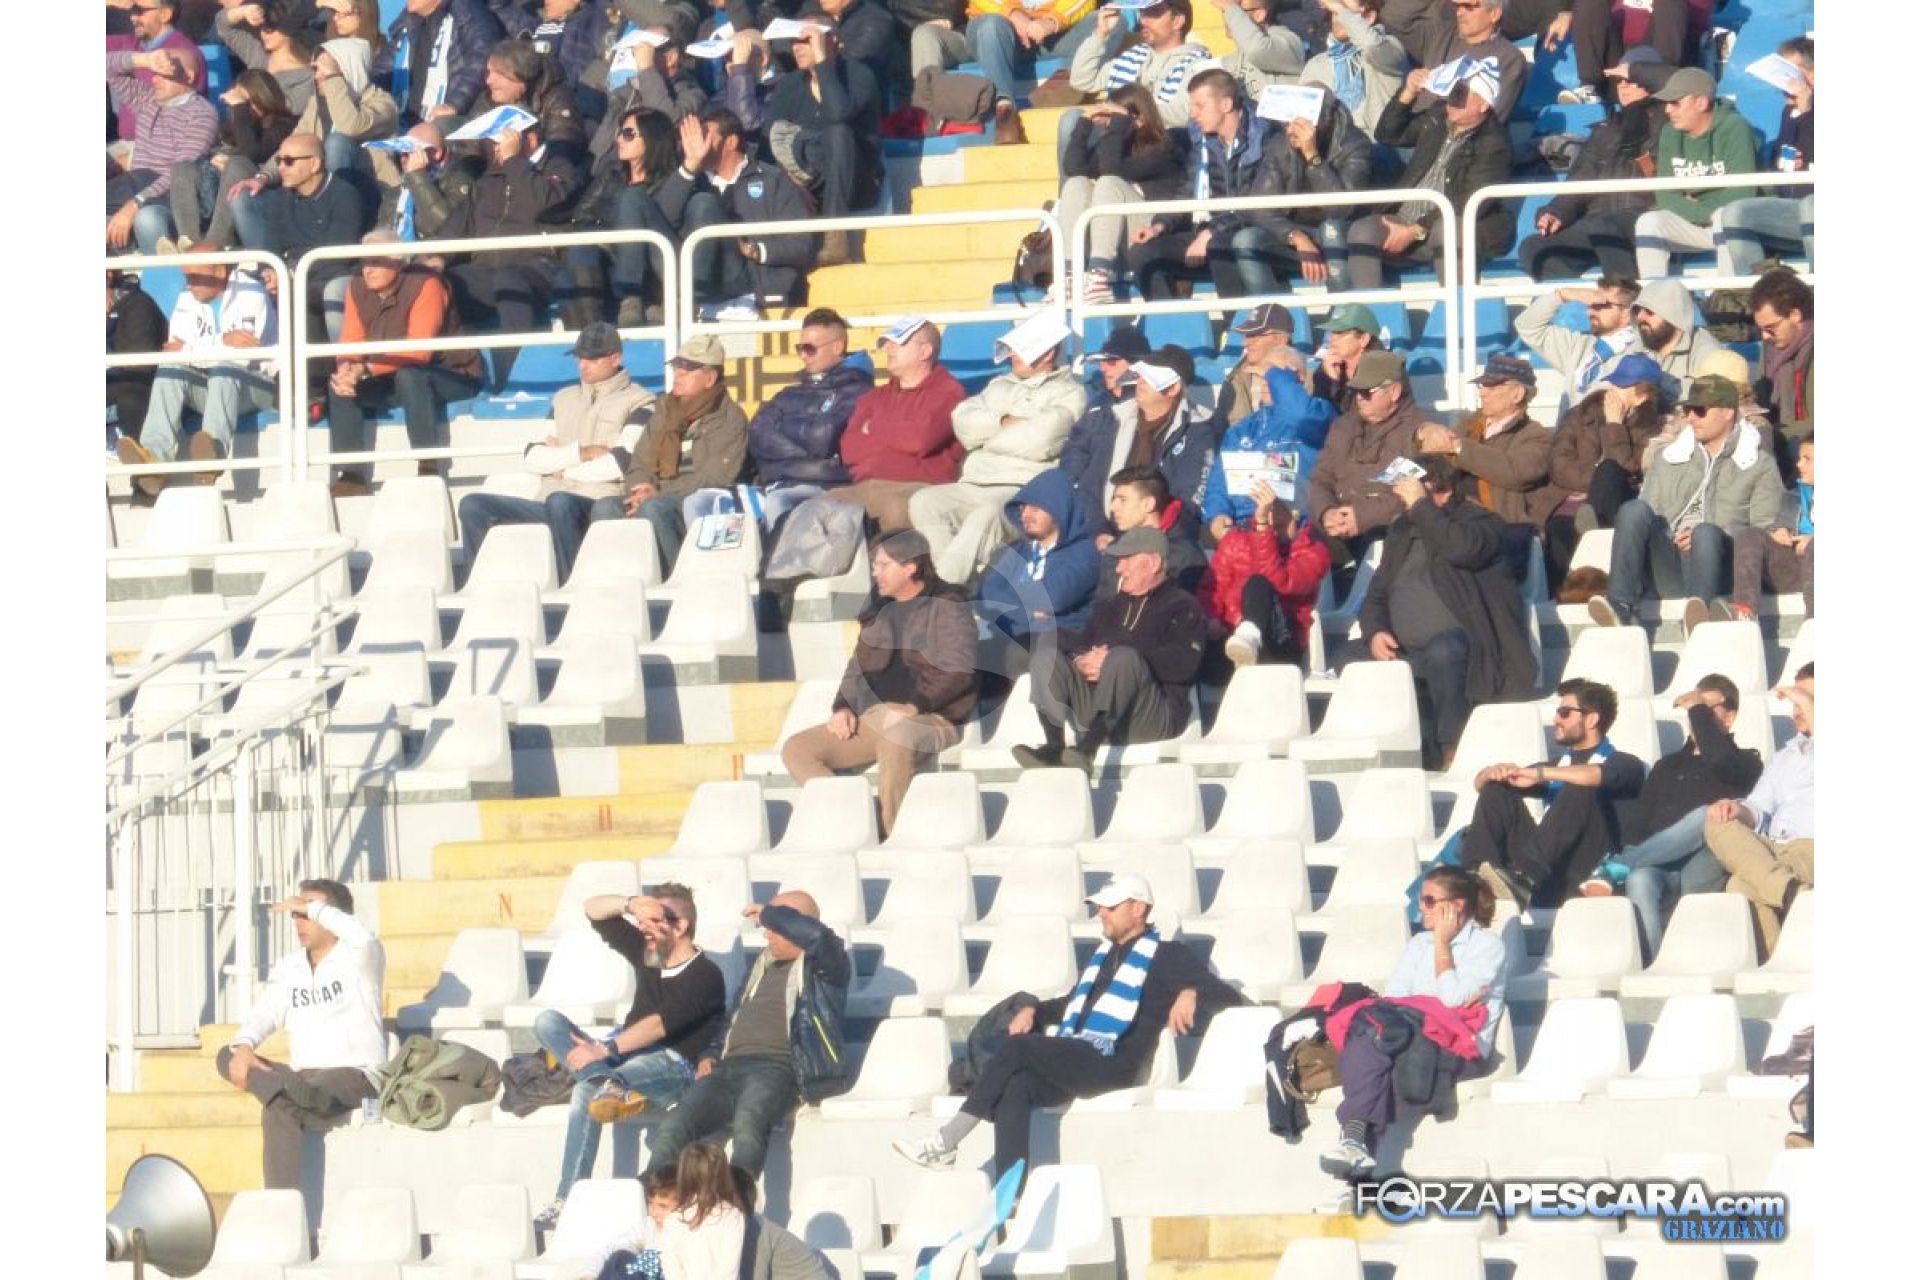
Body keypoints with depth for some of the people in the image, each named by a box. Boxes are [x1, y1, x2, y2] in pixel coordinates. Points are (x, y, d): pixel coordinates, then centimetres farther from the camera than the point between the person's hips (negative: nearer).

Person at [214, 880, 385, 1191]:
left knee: (280, 1111, -34)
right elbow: (263, 1014, 5)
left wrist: (311, 908, -17)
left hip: (355, 1075, -7)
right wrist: (243, 1046, -19)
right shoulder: (287, 969, 17)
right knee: (228, 1057, -18)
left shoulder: (358, 959, -2)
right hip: (302, 1077, 7)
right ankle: (294, 1093, -44)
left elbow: (363, 937, -28)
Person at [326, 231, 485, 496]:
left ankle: (429, 470, -32)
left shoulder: (425, 284, -22)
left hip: (452, 377, -6)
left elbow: (418, 350, -30)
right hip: (393, 382, 6)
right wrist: (346, 370, -30)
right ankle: (352, 476, -14)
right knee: (338, 385, -13)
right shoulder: (358, 288, -3)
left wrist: (365, 369, -38)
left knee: (408, 375, -37)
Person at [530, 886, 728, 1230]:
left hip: (673, 1067, -9)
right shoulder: (647, 953, 16)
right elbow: (594, 909, 18)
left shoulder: (705, 976, -9)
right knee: (547, 1021, -13)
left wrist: (604, 1050, -31)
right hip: (624, 1058, 9)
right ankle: (608, 1085, -39)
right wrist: (630, 904, -4)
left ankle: (567, 1202, -46)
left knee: (586, 1092, -37)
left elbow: (660, 1023, -23)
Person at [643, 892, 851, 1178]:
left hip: (776, 1066, -7)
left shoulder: (822, 965, 7)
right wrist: (711, 1055, 17)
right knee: (672, 1129, -20)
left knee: (747, 1122, -40)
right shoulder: (764, 964, 30)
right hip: (730, 1067, 7)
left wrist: (768, 914, -3)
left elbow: (815, 936, -17)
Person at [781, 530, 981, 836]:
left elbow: (958, 672, -12)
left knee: (896, 736, -42)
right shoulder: (879, 611, 22)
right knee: (797, 749, -10)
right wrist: (842, 707, 6)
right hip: (871, 718, 7)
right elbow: (858, 667, 26)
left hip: (929, 718, -7)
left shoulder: (946, 609, 0)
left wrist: (913, 707, -22)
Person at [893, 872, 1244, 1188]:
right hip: (1070, 1061, 7)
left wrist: (1191, 994, -17)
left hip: (1110, 1064, -7)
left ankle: (946, 1141, -28)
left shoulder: (1166, 956, 9)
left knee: (1018, 1047, -28)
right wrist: (1031, 1009, 22)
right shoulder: (1106, 953, 31)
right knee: (1015, 1086, -27)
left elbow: (1228, 998, 4)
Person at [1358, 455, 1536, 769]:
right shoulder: (1401, 531, 20)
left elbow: (1462, 549, -26)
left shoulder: (1478, 521, 0)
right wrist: (1374, 633, -1)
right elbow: (1376, 594, 21)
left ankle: (1451, 752, -33)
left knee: (1442, 650, -39)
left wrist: (1420, 506, -17)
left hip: (1462, 643, -6)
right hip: (1406, 654, 6)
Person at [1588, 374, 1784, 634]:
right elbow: (1644, 519, 20)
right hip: (1666, 571, 3)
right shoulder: (1667, 458, 27)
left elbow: (1765, 530, 2)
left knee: (1707, 532, -35)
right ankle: (1621, 607, -39)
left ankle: (1699, 610, -60)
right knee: (1634, 509, -23)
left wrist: (1701, 539, -11)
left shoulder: (1759, 465, 15)